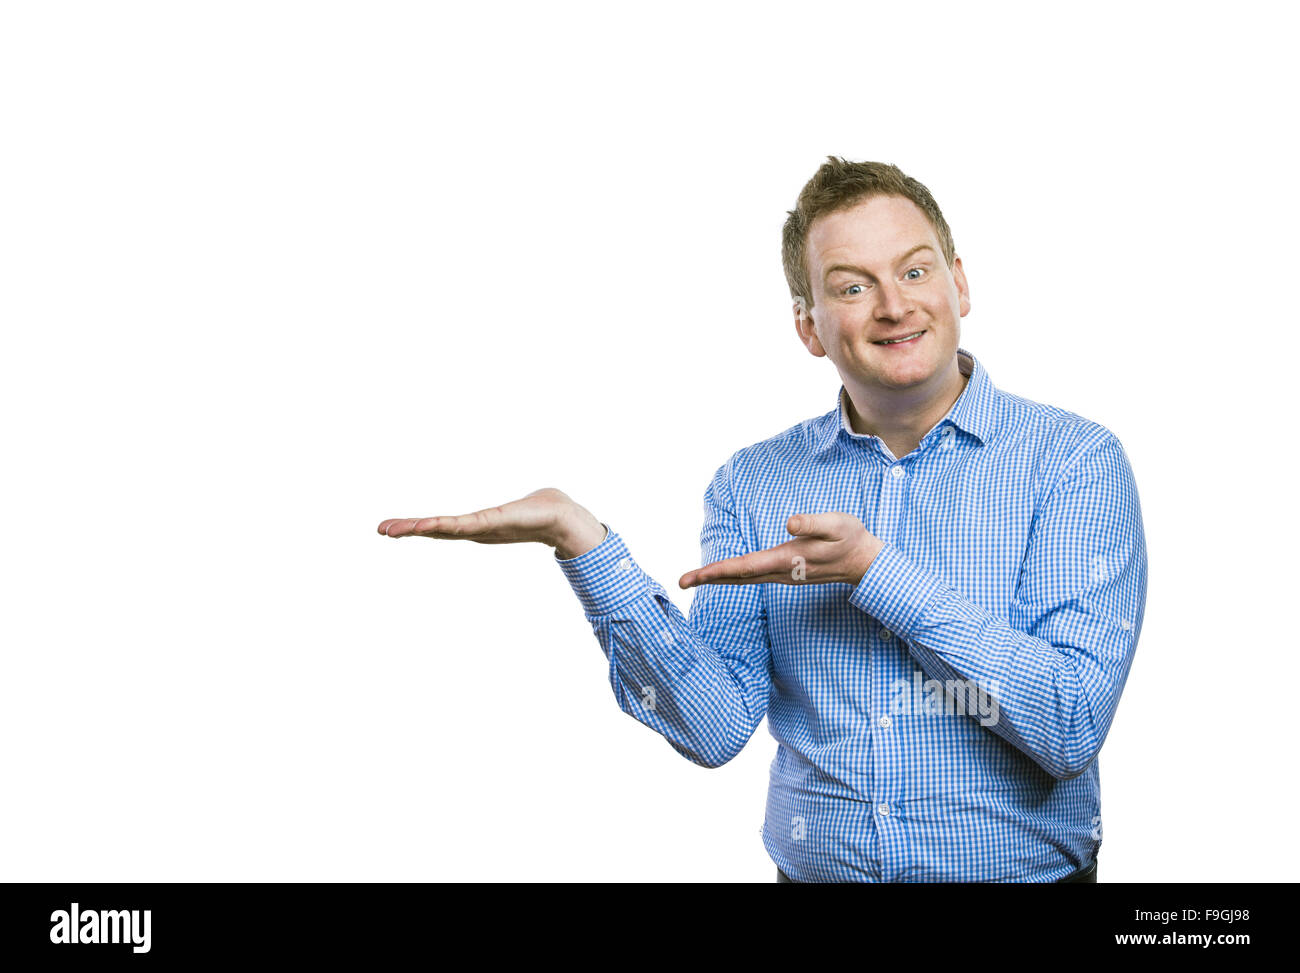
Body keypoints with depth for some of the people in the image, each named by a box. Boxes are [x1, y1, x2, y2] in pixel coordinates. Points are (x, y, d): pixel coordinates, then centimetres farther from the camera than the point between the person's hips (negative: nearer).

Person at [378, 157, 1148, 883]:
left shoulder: (1072, 460, -4)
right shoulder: (752, 484, 4)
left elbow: (1074, 726, -13)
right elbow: (718, 727, -5)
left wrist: (876, 572, -16)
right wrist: (585, 543, -13)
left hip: (1025, 871, -1)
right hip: (815, 869, 1)